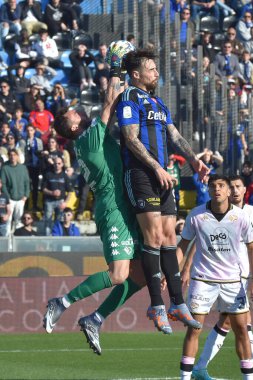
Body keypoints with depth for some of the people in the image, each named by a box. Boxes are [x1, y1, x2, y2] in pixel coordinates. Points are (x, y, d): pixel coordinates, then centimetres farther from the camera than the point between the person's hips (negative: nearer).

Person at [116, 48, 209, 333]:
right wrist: (157, 168, -18)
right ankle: (157, 306, -10)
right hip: (140, 174, -8)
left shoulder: (158, 103, 23)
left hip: (161, 175, 8)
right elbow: (131, 138, -13)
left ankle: (177, 303, 9)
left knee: (169, 237, 7)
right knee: (153, 237, -12)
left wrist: (193, 160, 1)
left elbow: (174, 135, 18)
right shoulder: (130, 99, -4)